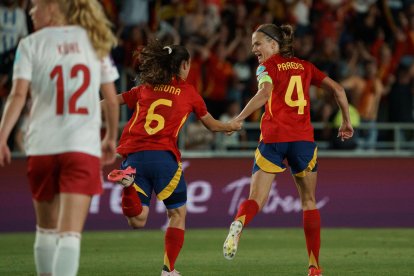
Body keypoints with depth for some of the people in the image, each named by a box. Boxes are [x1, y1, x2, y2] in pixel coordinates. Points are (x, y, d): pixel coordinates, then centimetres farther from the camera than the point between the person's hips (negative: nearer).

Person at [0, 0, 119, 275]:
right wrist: (111, 138, 26)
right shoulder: (94, 41, 11)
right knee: (70, 232, -8)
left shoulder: (31, 44, 2)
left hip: (42, 146, 0)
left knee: (47, 228, 19)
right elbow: (112, 99, 12)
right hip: (84, 147, 0)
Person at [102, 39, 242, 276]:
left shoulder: (144, 88, 19)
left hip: (134, 156, 3)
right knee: (178, 213, 15)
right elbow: (212, 125, 24)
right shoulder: (189, 92, 13)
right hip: (163, 156, -3)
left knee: (137, 220, 0)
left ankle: (128, 185, -29)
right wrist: (234, 126, 44)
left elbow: (109, 103, 16)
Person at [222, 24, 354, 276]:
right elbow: (337, 89, 13)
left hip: (273, 139, -3)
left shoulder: (268, 66, 5)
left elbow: (264, 93, -15)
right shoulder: (305, 66, 17)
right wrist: (347, 122, 21)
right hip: (303, 139, 3)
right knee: (309, 201, 15)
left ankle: (238, 224, -39)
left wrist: (237, 120, -16)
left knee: (256, 199, -4)